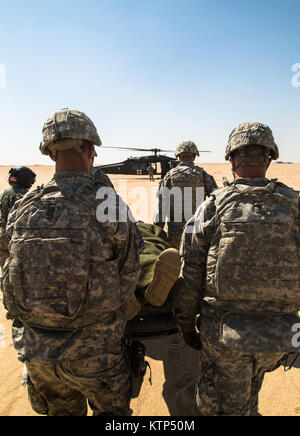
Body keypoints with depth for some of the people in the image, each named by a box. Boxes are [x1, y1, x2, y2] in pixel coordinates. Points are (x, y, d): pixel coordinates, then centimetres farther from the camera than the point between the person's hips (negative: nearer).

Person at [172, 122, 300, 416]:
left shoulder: (213, 205, -10)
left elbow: (190, 274, -9)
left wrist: (187, 325, 4)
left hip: (224, 331, -3)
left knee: (223, 407, 18)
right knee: (247, 395, 31)